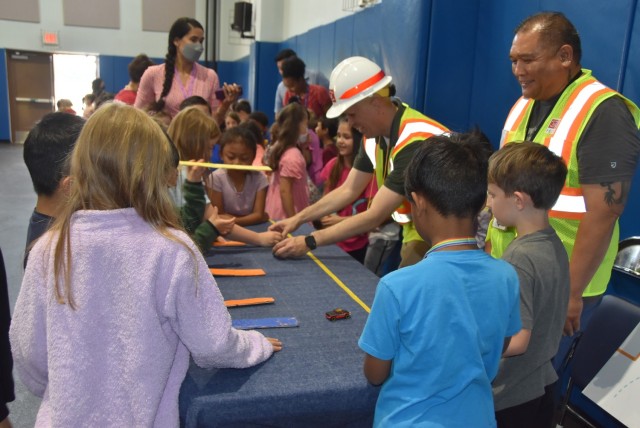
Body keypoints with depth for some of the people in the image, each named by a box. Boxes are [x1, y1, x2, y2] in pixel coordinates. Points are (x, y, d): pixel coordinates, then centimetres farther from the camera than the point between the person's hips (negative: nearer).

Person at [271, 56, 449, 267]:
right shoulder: (375, 132, -3)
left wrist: (309, 242, -24)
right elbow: (348, 190, 5)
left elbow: (375, 216, -27)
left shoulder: (414, 141, -29)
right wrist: (297, 219, -1)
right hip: (415, 233, 7)